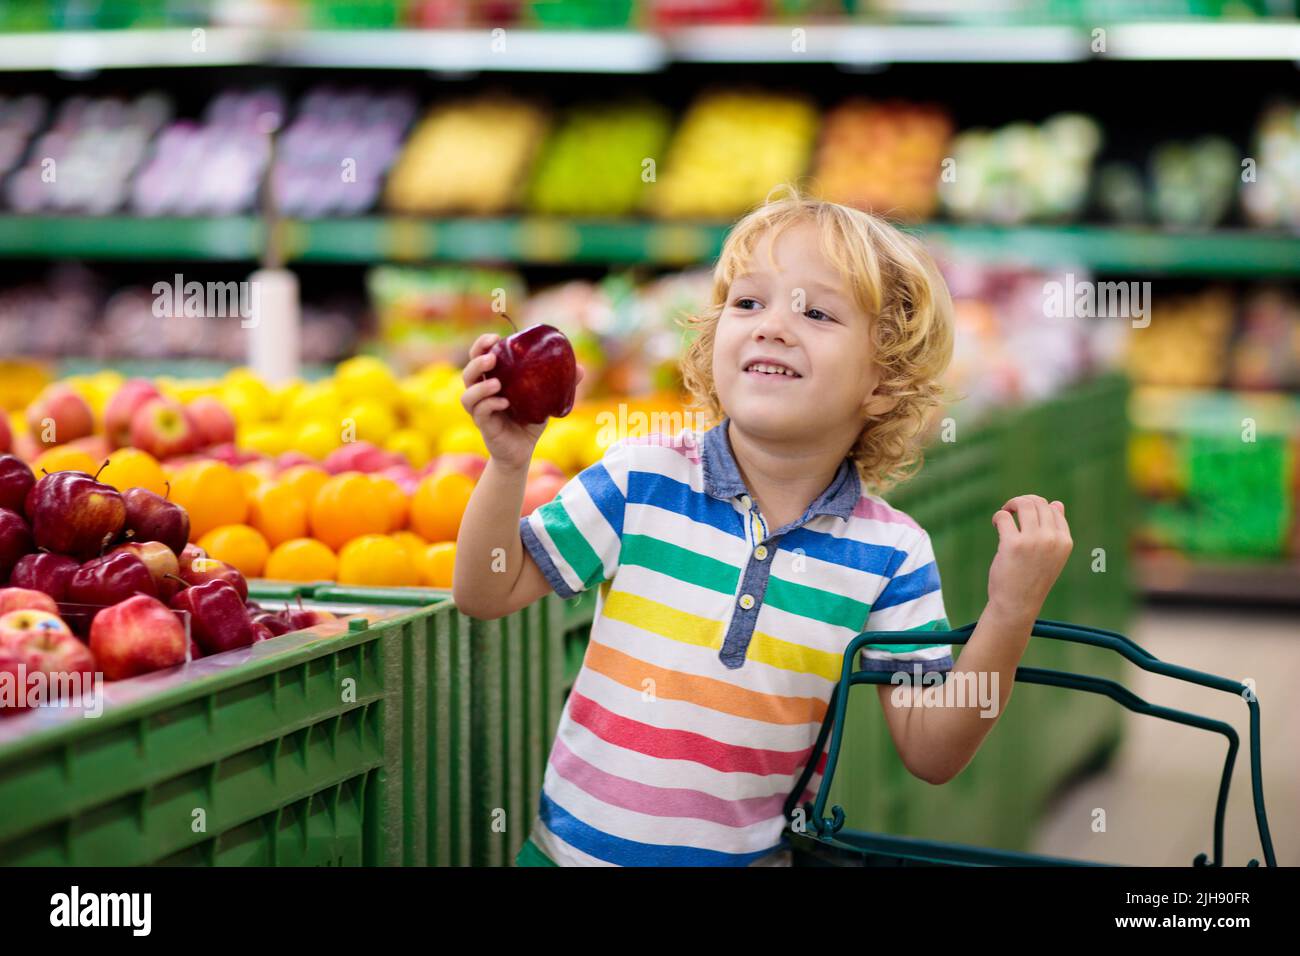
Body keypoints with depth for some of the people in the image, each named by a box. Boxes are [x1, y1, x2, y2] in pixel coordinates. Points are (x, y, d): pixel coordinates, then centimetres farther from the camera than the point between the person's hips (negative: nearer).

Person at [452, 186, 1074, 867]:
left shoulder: (891, 554, -9)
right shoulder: (640, 479, -9)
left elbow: (931, 753, -10)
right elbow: (487, 594, -3)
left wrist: (1011, 613, -19)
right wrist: (508, 464, -17)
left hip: (750, 854, 0)